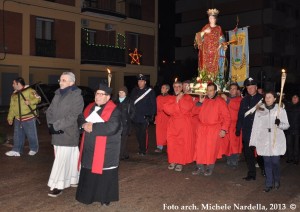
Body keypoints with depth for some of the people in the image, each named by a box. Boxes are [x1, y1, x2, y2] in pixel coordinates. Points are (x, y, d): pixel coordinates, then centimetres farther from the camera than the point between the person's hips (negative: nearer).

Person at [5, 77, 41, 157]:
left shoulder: (29, 91, -8)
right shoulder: (14, 94, 14)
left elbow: (38, 98, -11)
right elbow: (12, 107, 18)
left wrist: (30, 102, -26)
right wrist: (10, 117, 15)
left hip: (29, 118, -6)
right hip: (18, 118, 6)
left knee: (31, 134, 4)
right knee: (18, 135, 7)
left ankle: (34, 149, 21)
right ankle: (17, 150, 14)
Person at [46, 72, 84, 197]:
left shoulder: (77, 96, -12)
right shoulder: (57, 94, 11)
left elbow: (73, 117, -19)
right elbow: (50, 111, 10)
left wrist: (56, 126, -20)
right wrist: (51, 125, -8)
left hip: (68, 134, -7)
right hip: (57, 134, 7)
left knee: (62, 160, -5)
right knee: (70, 158, 16)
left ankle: (58, 186, 4)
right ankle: (74, 179, 30)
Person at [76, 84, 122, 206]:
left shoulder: (114, 111, -13)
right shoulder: (90, 107, 10)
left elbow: (111, 128, -26)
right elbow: (81, 118, 13)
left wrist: (93, 127, -20)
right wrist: (84, 124, -12)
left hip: (106, 149, -6)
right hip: (90, 147, 7)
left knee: (104, 174, 4)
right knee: (88, 172, 16)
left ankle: (105, 198, 20)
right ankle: (88, 195, 32)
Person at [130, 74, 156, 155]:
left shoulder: (150, 91, -2)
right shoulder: (134, 91, 12)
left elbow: (153, 104, -4)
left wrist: (151, 115, -10)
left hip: (145, 117, -4)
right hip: (136, 117, 5)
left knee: (144, 134, -4)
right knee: (138, 134, 10)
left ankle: (143, 150, 8)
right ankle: (140, 149, 23)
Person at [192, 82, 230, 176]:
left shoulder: (220, 101, -3)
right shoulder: (204, 100, 11)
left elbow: (226, 117, -5)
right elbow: (195, 111, 11)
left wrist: (224, 129, -12)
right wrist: (200, 102, -4)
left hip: (214, 129, -4)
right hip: (202, 128, 4)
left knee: (211, 149, 0)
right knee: (199, 148, 3)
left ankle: (209, 168, 15)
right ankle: (200, 167, 14)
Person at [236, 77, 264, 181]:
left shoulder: (262, 99, -1)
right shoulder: (244, 100, 12)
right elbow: (240, 116, 14)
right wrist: (238, 129, 11)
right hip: (247, 130, 4)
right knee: (248, 152, 4)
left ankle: (263, 168, 30)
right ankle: (251, 173, 13)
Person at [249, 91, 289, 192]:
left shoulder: (280, 110, 0)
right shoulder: (259, 110, 4)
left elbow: (286, 125, 2)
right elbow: (256, 127, 4)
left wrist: (279, 123, -20)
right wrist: (253, 142, 3)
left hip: (276, 141, -1)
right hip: (264, 141, 2)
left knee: (275, 162, -1)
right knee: (267, 162, 4)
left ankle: (277, 180, 26)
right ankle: (269, 184, 17)